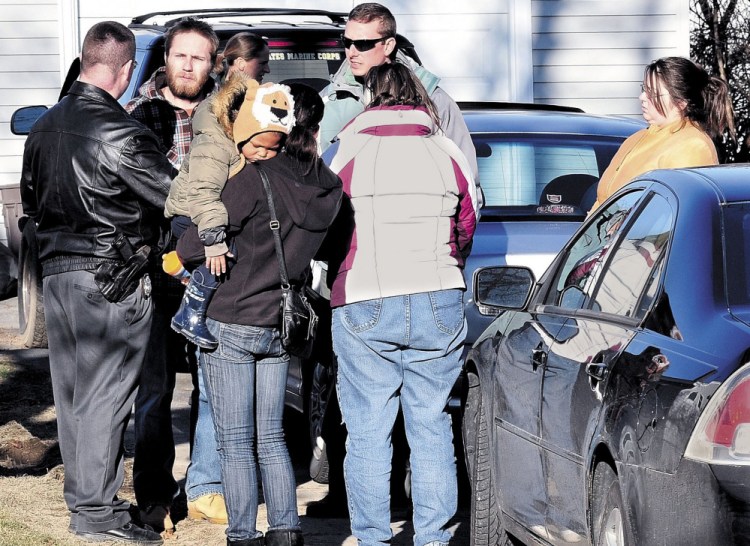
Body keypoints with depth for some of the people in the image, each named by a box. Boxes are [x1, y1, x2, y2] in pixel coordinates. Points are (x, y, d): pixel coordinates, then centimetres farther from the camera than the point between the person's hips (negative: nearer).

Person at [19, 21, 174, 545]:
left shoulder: (45, 126, 8)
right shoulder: (119, 132, -17)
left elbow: (31, 199, 20)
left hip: (57, 271, 8)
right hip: (110, 279, -8)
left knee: (71, 390, 14)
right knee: (105, 394, -3)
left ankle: (80, 495, 22)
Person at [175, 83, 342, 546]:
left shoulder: (254, 180, -19)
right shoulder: (325, 186, 0)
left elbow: (194, 246, -15)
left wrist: (176, 257, 3)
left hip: (230, 324, -6)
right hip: (280, 326, 6)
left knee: (235, 442, 1)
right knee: (270, 434, 15)